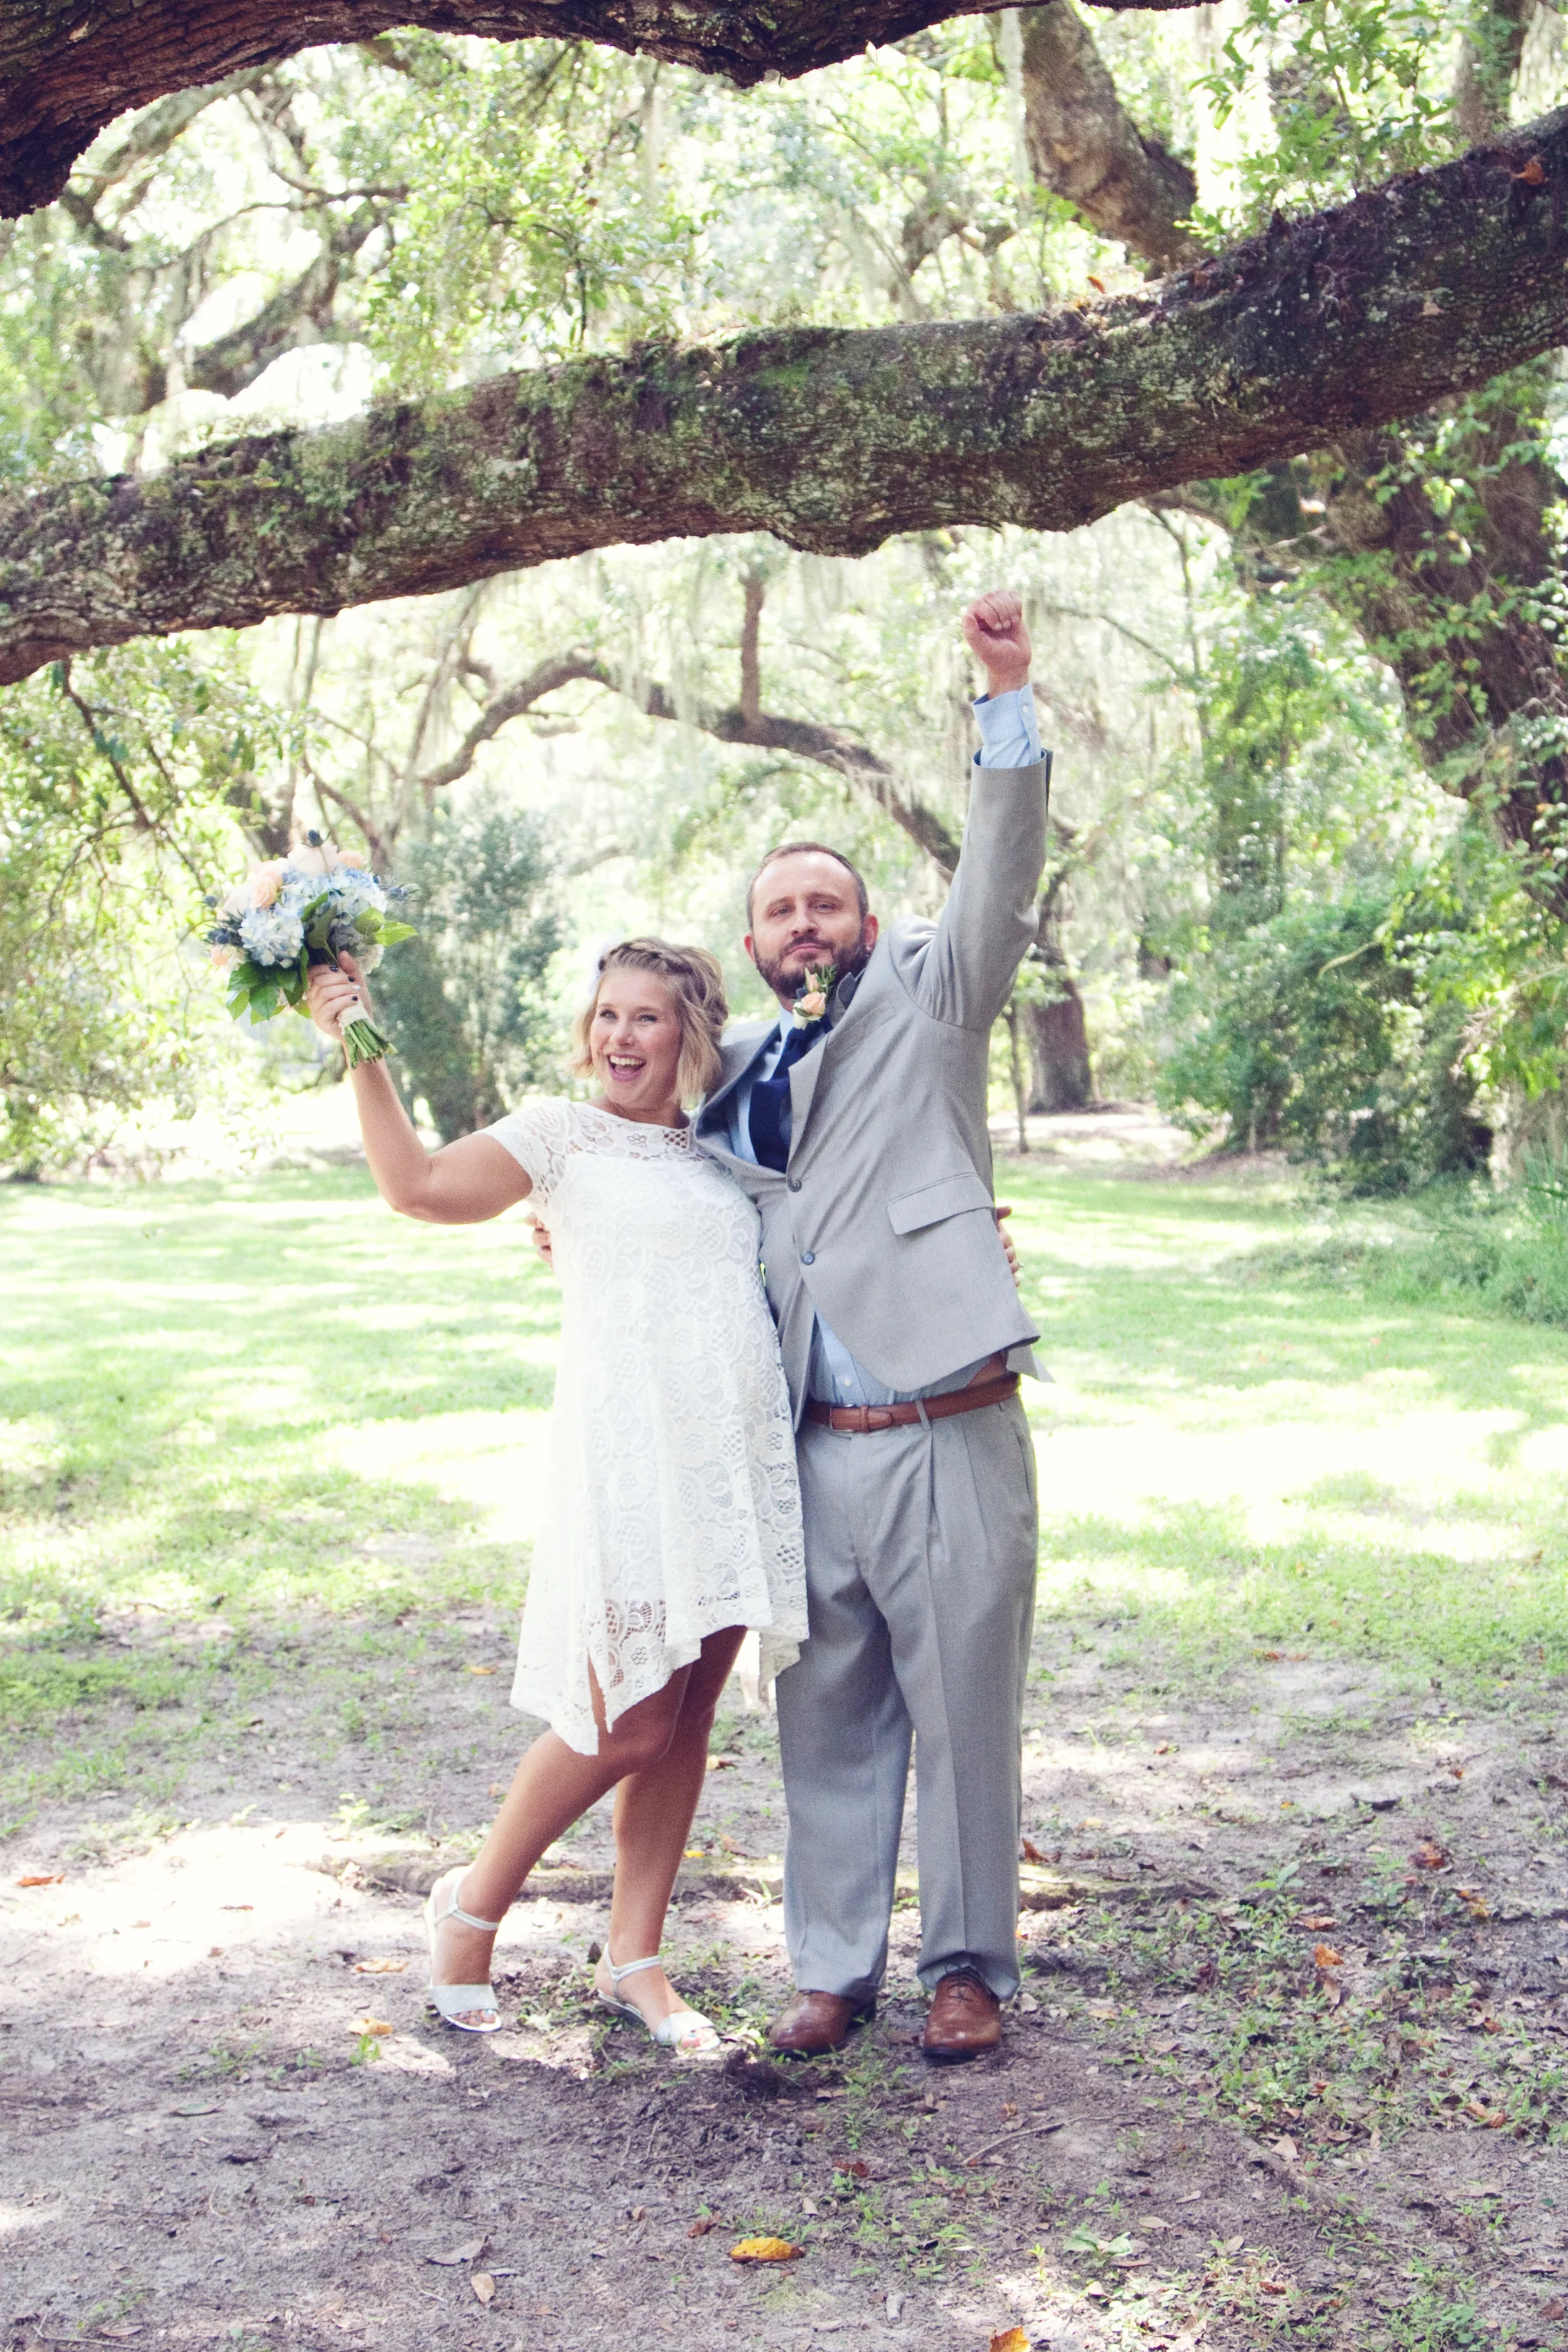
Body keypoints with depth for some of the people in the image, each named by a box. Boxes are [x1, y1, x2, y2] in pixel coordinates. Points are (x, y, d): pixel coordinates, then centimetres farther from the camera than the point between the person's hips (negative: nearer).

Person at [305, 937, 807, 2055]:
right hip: (629, 1458, -5)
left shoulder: (725, 1156, 17)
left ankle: (635, 1957, 20)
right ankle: (473, 1906, 18)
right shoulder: (563, 1133, 3)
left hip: (741, 1461, 5)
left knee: (688, 1720, 7)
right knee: (630, 1722, -6)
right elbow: (419, 1183, -11)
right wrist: (361, 1052, -15)